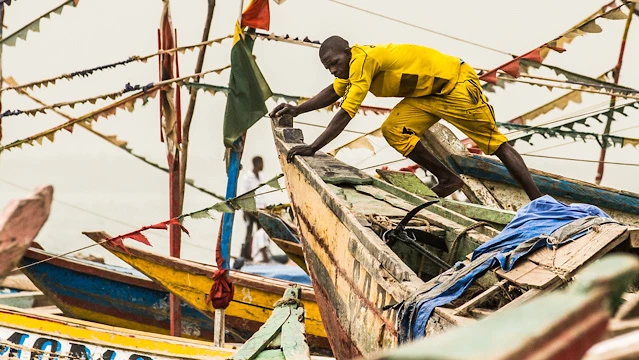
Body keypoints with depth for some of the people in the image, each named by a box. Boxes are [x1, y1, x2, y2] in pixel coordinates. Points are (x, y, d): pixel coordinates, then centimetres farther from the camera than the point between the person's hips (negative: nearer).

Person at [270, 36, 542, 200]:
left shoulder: (363, 60, -26)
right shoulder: (353, 64, 2)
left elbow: (345, 114, -30)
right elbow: (334, 92, 20)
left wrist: (312, 148, -30)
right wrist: (297, 110, 11)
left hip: (457, 83, -9)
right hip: (430, 94, 10)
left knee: (496, 143, -7)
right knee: (394, 130, -5)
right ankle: (447, 180, 6)